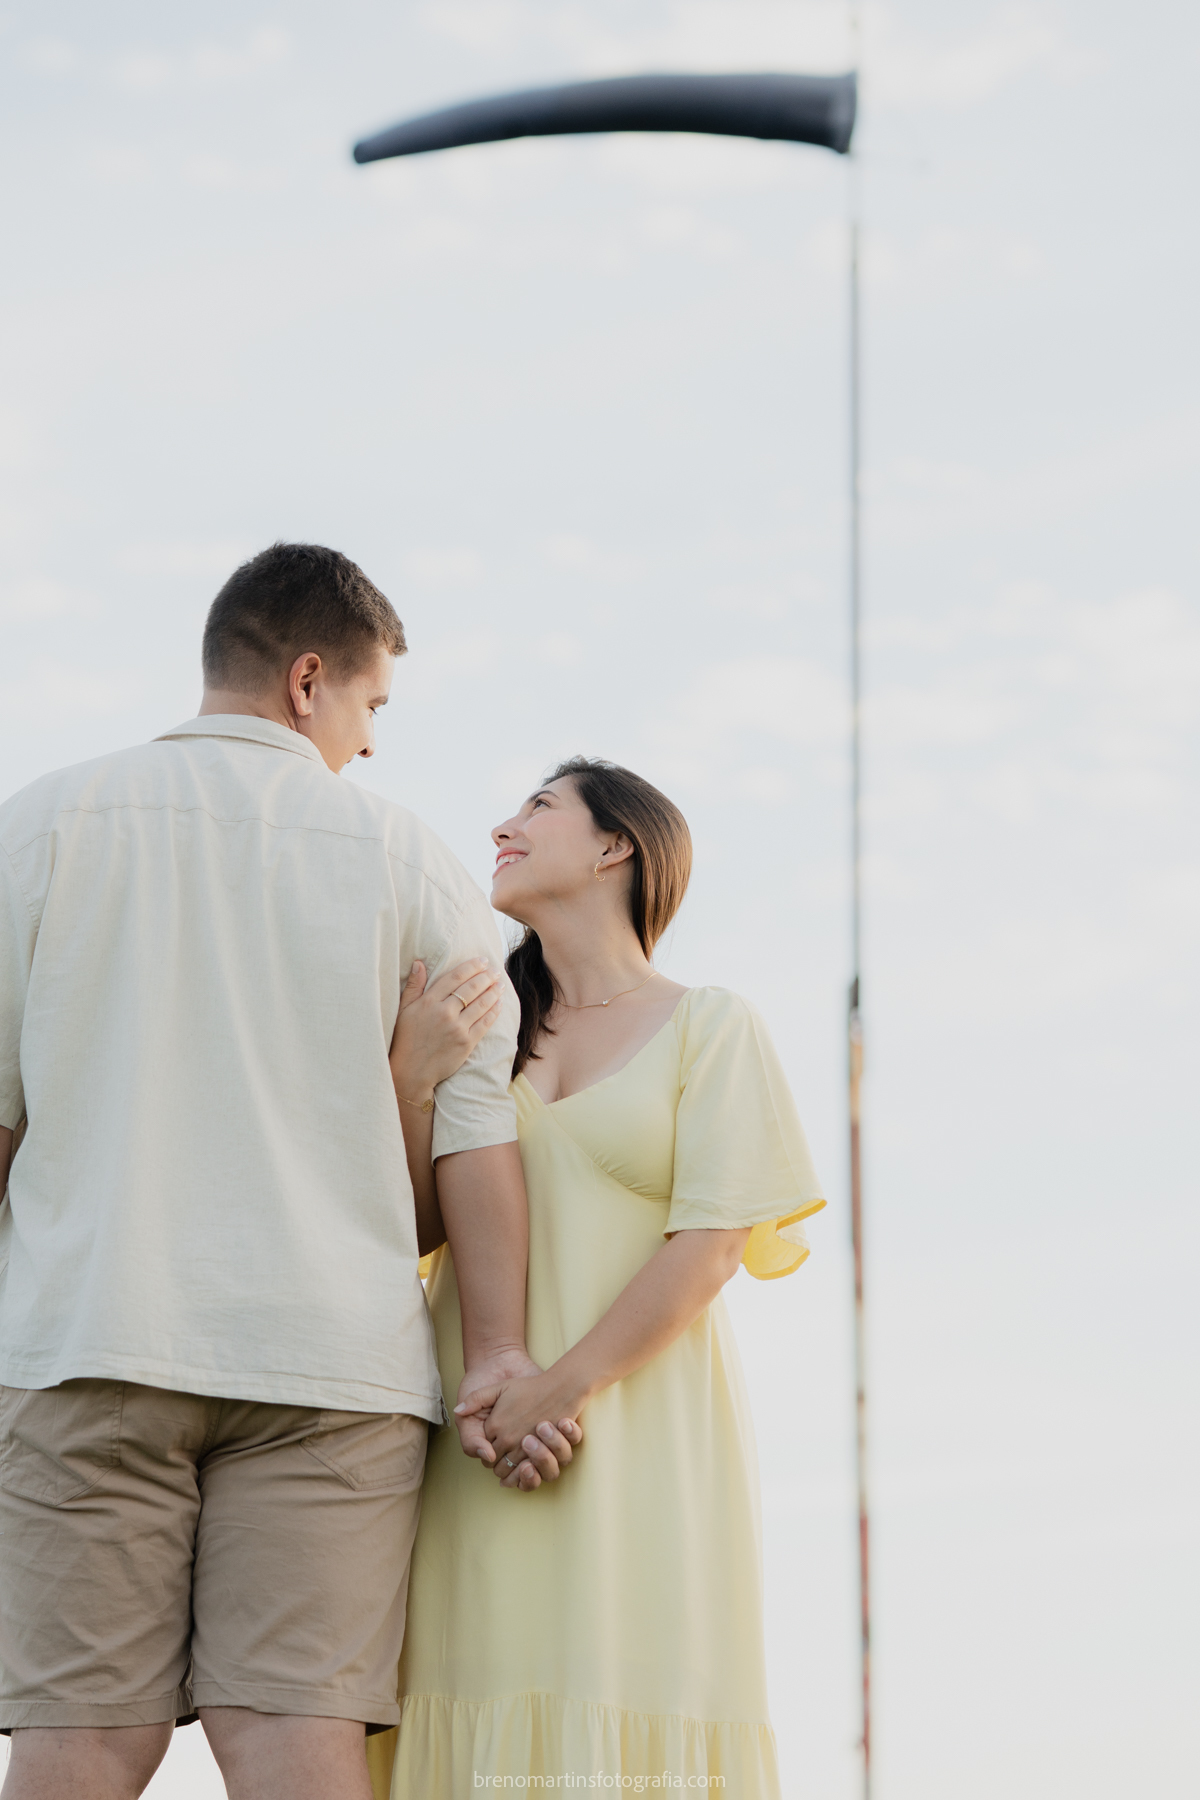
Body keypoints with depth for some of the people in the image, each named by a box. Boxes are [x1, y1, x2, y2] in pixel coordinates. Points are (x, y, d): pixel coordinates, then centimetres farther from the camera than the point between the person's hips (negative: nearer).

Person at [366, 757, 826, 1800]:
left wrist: (567, 1387, -15)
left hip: (639, 1427, -3)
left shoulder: (709, 1026, 6)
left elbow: (715, 1240, -6)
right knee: (489, 1714, -7)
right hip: (485, 1438, 3)